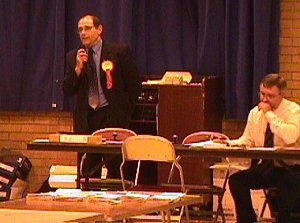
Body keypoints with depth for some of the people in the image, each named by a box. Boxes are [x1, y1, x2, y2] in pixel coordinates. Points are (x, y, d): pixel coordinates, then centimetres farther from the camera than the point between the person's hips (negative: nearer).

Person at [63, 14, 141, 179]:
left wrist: (125, 110, 1)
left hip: (113, 116, -3)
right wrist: (78, 68, -8)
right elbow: (67, 91, 5)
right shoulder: (73, 57, 10)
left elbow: (135, 84, 3)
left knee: (114, 169, -6)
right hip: (86, 118, 3)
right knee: (88, 170, 2)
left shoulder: (119, 51, -1)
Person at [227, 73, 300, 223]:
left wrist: (270, 114, -21)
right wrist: (229, 143, -8)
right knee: (236, 180, -16)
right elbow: (247, 140, 14)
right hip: (264, 166, 6)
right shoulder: (255, 113, 9)